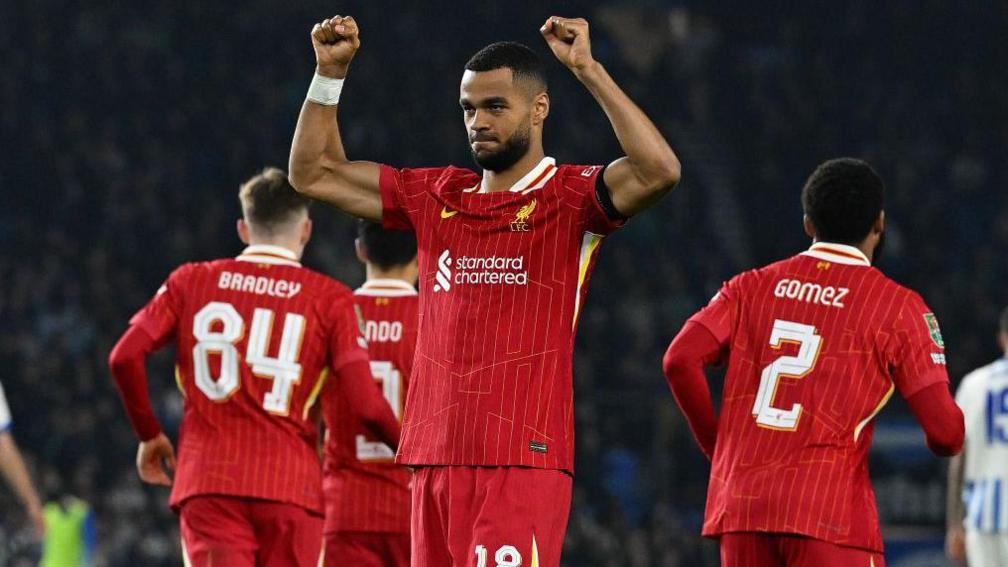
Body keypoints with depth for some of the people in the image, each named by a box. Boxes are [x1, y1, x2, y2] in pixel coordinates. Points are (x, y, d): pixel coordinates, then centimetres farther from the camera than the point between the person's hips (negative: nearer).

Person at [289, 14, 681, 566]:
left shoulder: (570, 198, -1)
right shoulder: (437, 197, 16)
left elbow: (659, 172, -20)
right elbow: (314, 173, 23)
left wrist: (588, 70, -20)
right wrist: (330, 73, 13)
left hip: (524, 462, -6)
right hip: (435, 459, 6)